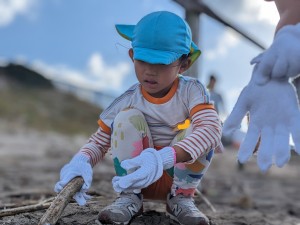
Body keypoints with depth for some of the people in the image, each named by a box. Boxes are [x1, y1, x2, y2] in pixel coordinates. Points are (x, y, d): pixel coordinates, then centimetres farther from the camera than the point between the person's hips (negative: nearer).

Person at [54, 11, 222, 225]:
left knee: (197, 130, -28)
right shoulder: (128, 101, -13)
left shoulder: (192, 90, -17)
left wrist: (164, 158, -51)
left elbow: (212, 129, -35)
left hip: (181, 174, 0)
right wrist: (81, 161, -34)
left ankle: (182, 197, -7)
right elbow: (99, 142, -8)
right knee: (127, 118, -23)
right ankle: (130, 197, -12)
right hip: (139, 177, 1)